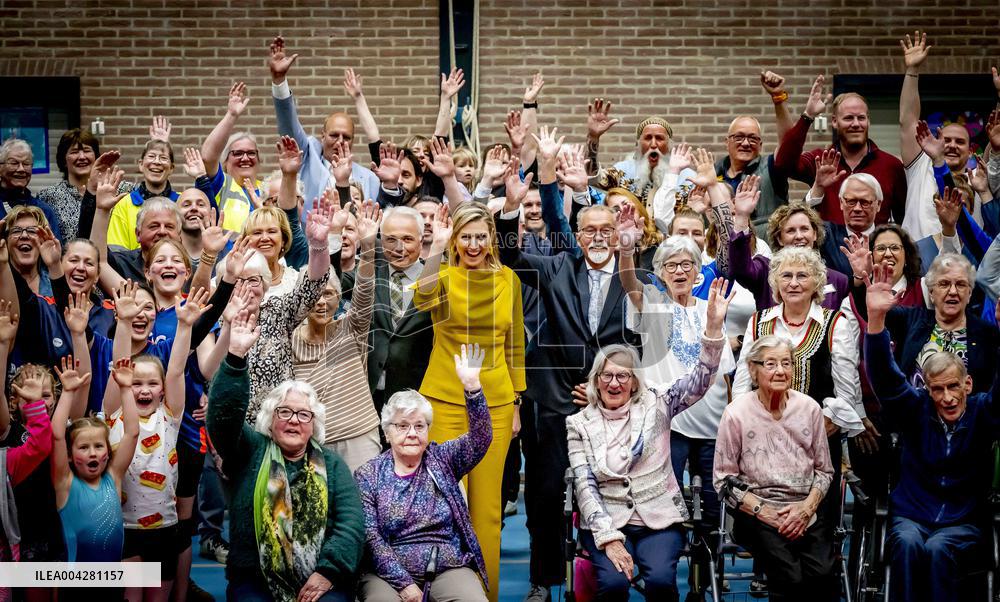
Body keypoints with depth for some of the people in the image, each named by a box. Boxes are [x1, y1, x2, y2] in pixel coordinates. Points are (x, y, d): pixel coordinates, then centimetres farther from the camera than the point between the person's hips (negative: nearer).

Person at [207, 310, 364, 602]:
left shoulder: (332, 465, 12)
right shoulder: (249, 451, 10)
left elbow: (351, 521, 1)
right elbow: (223, 413, -8)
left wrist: (328, 571, -13)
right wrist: (235, 357, -19)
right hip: (255, 579, 0)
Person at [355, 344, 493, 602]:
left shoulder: (442, 459, 10)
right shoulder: (367, 476, 5)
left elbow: (481, 438, -6)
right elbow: (370, 537, -3)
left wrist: (472, 387, -21)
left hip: (449, 568, 2)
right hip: (389, 573, -2)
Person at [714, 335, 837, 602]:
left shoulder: (809, 408, 5)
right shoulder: (736, 413, -4)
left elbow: (824, 469, 12)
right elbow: (724, 479, 0)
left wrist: (807, 507, -5)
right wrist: (764, 512, -10)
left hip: (807, 511, 3)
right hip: (757, 512, -3)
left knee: (823, 576, -23)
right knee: (791, 579, -25)